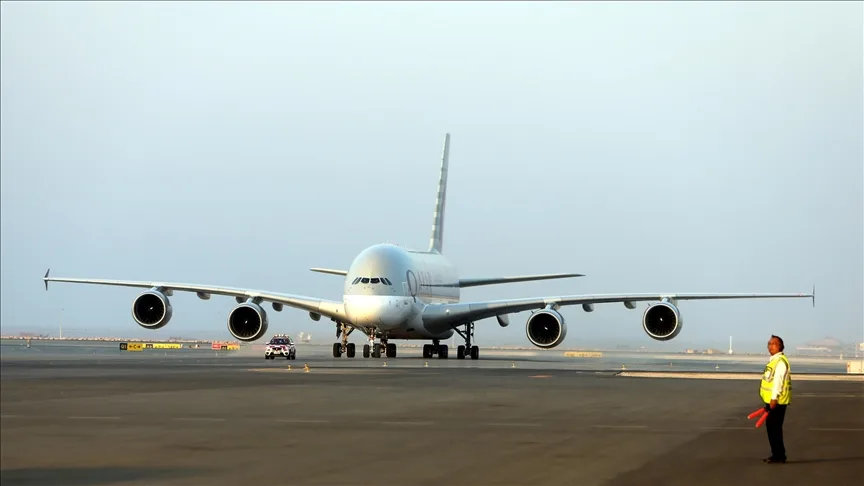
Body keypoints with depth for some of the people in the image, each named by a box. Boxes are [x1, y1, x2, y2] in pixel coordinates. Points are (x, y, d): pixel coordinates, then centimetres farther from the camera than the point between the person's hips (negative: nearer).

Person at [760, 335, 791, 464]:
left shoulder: (781, 361, -14)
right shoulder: (773, 361, 17)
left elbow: (778, 380, -22)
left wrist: (774, 398, -27)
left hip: (777, 401, -10)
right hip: (771, 400, 10)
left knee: (775, 427, -8)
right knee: (771, 426, 14)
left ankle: (779, 455, -4)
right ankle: (776, 454, 21)